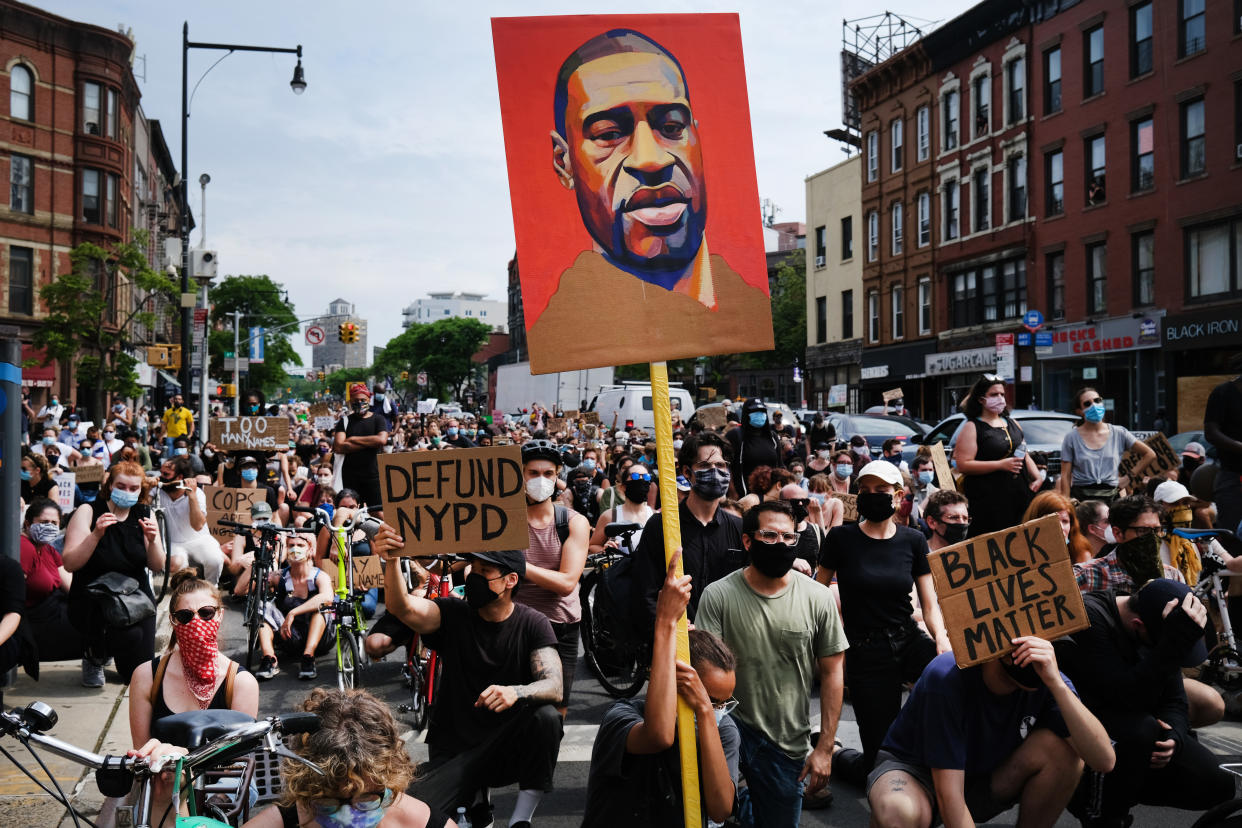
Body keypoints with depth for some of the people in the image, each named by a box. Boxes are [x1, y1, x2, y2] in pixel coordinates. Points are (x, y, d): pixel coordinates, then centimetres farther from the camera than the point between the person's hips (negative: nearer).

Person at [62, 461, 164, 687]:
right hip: (92, 598, -3)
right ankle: (94, 657, 4)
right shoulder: (88, 511, -6)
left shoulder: (144, 514, 4)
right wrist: (96, 535, -27)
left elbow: (157, 566, 1)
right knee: (130, 634, -35)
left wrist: (152, 541, -17)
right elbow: (70, 564, -15)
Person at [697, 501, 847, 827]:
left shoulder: (818, 598, -2)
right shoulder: (718, 595, -8)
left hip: (789, 745, 3)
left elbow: (831, 672, 2)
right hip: (733, 726, -3)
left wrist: (824, 748, -1)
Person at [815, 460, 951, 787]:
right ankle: (841, 758, 32)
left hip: (910, 640, 3)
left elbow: (930, 603, 2)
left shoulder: (913, 540, 3)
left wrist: (942, 640, -17)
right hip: (865, 652, -3)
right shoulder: (841, 538, -5)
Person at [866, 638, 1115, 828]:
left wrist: (1057, 684, -40)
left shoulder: (1048, 678, -18)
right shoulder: (946, 676, -31)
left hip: (982, 779, 4)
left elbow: (1104, 760, -29)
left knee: (1062, 747, -22)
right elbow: (948, 794, -30)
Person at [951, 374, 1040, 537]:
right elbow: (963, 465, -13)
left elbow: (1025, 456, 26)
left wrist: (1037, 477, 8)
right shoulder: (972, 428, -3)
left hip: (1020, 496, 6)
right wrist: (1001, 465, -17)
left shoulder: (1012, 423, 19)